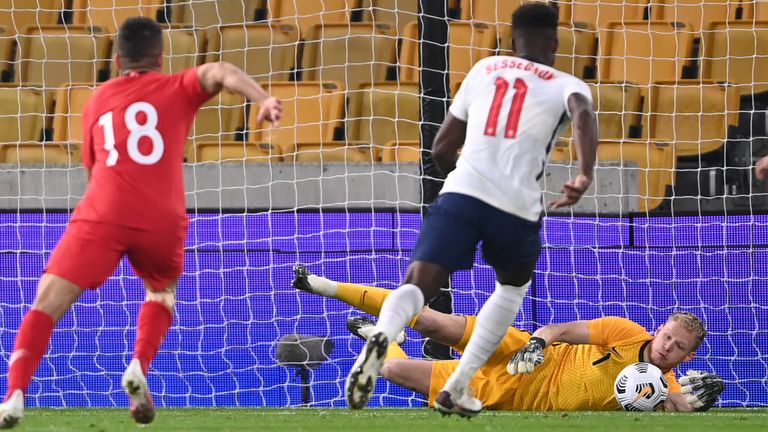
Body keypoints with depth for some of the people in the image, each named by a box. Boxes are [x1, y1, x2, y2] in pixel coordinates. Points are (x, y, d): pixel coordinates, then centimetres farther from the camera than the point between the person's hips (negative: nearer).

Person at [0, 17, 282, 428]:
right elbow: (219, 72, -5)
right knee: (161, 294, 29)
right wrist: (262, 99, -20)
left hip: (101, 216, 0)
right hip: (161, 221, 0)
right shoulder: (178, 89, 16)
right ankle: (139, 367, 2)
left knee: (46, 304, -1)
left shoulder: (98, 100, 24)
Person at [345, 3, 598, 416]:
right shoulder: (566, 85, 15)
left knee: (417, 287, -9)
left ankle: (382, 336, -46)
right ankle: (456, 389, 20)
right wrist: (585, 176, -24)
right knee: (514, 285, 28)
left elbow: (442, 148, 26)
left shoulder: (485, 69, 24)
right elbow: (583, 115, -12)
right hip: (517, 206, -1)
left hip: (461, 193, 1)